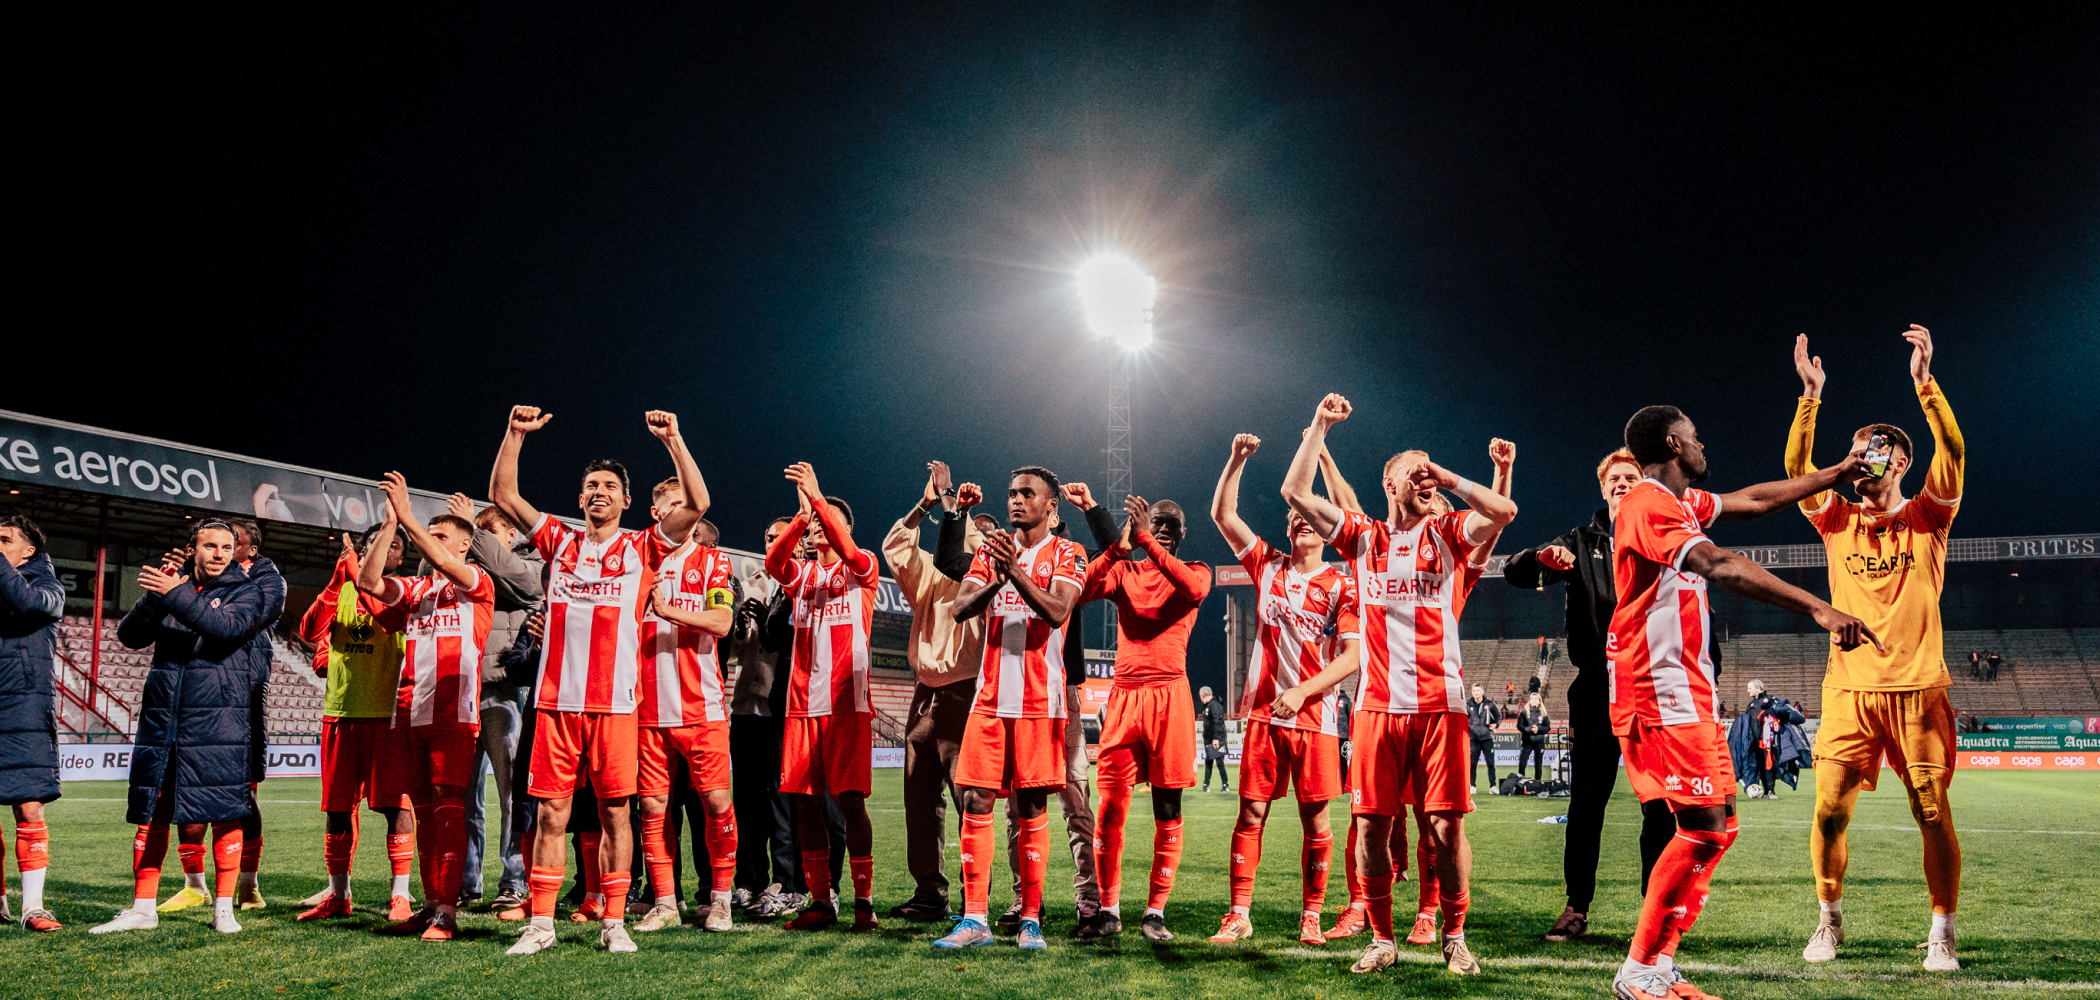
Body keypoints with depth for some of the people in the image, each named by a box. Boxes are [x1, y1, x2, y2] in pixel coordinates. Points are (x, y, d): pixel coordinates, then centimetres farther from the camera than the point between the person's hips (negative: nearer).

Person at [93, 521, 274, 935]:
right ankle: (142, 908, 14)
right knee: (150, 811, 5)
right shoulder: (170, 581, 12)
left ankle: (223, 908, 5)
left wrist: (175, 594, -21)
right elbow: (129, 635, 4)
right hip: (163, 714, 3)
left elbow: (228, 627, -17)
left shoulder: (246, 591, 3)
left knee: (224, 811, -3)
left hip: (219, 717, -3)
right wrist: (153, 596, -12)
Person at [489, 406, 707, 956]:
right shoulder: (559, 541, 15)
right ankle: (540, 923, 9)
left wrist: (672, 438, -5)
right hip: (556, 699, 2)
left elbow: (697, 505, -2)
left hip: (614, 702, -2)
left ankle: (613, 922, 7)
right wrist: (516, 434, 5)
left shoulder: (642, 548, 9)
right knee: (551, 812, 3)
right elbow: (502, 495, 14)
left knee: (614, 811, 0)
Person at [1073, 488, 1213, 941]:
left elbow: (1194, 588, -17)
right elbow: (1081, 592, -4)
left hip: (1169, 695, -1)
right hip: (1124, 695, 2)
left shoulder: (1194, 571, 9)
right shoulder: (1125, 571, 14)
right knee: (1110, 806, -2)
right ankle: (1109, 908, 7)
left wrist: (1145, 540, -18)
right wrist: (1119, 546, -12)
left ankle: (1156, 911, 8)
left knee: (1167, 809, 1)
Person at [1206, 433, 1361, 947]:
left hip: (1316, 716, -2)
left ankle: (1311, 916, 12)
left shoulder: (1341, 587, 1)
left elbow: (1354, 655, -6)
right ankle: (1239, 914, 5)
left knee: (1315, 819, 2)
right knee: (1251, 812, 1)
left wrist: (1302, 692, -15)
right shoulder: (1268, 567, 10)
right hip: (1264, 711, 2)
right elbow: (1222, 513, 8)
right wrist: (1238, 459, -2)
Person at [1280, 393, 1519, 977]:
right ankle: (1382, 940, 15)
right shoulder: (1362, 538, 11)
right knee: (1371, 824, 1)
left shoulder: (1448, 534, 9)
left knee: (1447, 824, -3)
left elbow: (1505, 511, -8)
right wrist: (1319, 427, 5)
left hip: (1441, 704, -1)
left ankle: (1454, 938, 13)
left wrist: (1448, 478, 1)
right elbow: (1295, 493, 5)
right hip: (1378, 705, 1)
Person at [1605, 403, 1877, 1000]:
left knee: (1720, 825, 9)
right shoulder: (1649, 504, -15)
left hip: (1690, 691, 11)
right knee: (1703, 829, -14)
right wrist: (1817, 607, -36)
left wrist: (1835, 475, 34)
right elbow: (1720, 566, -29)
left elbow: (1757, 500, 31)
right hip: (1661, 691, -11)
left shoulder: (1683, 502, 17)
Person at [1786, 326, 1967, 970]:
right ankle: (1830, 922, 13)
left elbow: (1953, 453, -10)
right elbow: (1797, 469, -4)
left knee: (1933, 814, -2)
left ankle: (1941, 934, 9)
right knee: (1829, 810, -3)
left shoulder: (1927, 519, 5)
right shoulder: (1838, 522, 11)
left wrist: (1924, 382, -20)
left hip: (1918, 692, -1)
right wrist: (1811, 397, -13)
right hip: (1850, 691, 2)